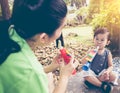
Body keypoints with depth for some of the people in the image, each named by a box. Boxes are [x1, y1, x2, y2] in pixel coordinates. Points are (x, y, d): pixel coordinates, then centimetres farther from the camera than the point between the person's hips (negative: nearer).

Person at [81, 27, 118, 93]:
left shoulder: (107, 53, -4)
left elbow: (110, 66, -2)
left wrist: (107, 71, -25)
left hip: (102, 73, 1)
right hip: (92, 72, -1)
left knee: (113, 76, -22)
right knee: (86, 75, -31)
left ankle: (93, 81, -18)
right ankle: (102, 85, -19)